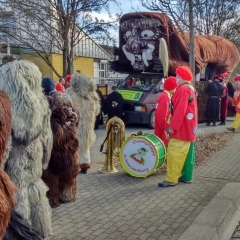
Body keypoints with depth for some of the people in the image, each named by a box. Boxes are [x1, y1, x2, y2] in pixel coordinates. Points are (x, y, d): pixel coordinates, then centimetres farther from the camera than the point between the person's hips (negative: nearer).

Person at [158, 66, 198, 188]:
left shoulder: (183, 89, -17)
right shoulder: (191, 89, 15)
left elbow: (180, 110, -24)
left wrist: (172, 126, -21)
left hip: (182, 128, -10)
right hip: (189, 128, 11)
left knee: (174, 153, -8)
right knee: (187, 153, 14)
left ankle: (171, 179, -6)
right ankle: (186, 176, 21)